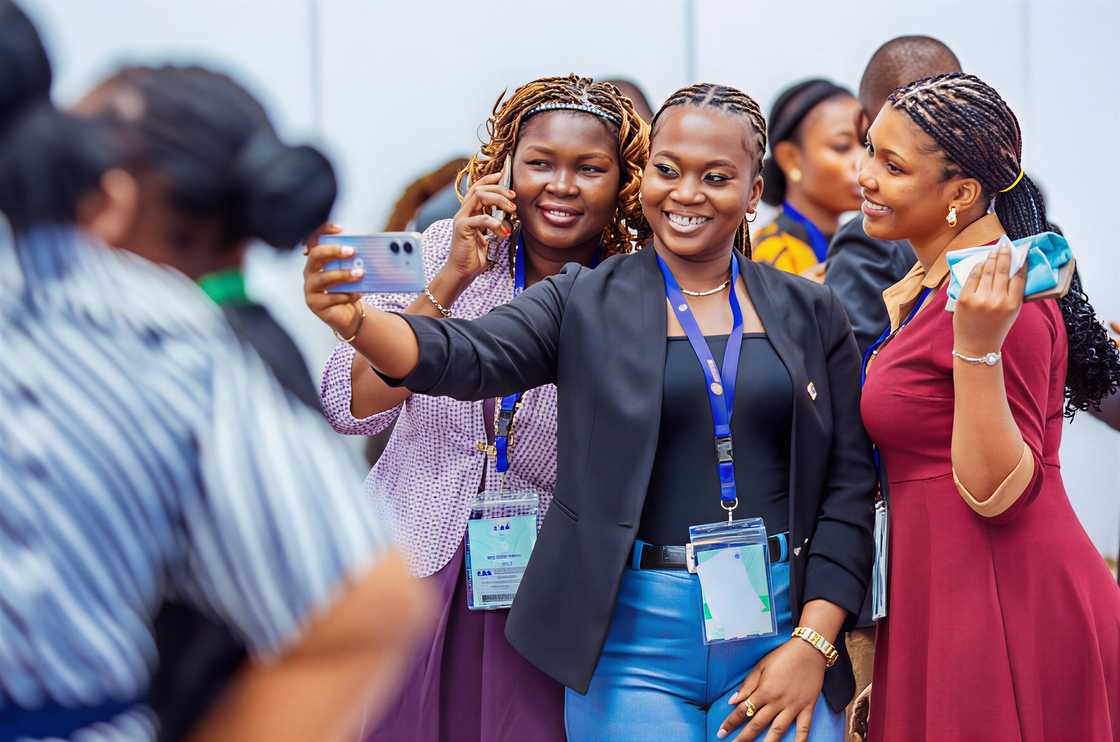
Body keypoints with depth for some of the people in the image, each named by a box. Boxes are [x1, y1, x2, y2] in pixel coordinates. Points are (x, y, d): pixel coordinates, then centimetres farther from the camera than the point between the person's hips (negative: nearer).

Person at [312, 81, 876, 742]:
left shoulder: (811, 313, 8)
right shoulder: (585, 304, 4)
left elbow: (850, 483, 5)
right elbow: (466, 357, -13)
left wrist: (813, 644, -5)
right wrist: (352, 317, -34)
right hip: (633, 648, -1)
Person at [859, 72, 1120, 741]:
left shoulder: (995, 300, -18)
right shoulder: (926, 287, 12)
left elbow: (998, 491, -21)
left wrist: (977, 347, -29)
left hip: (1009, 605, -10)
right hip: (947, 599, 10)